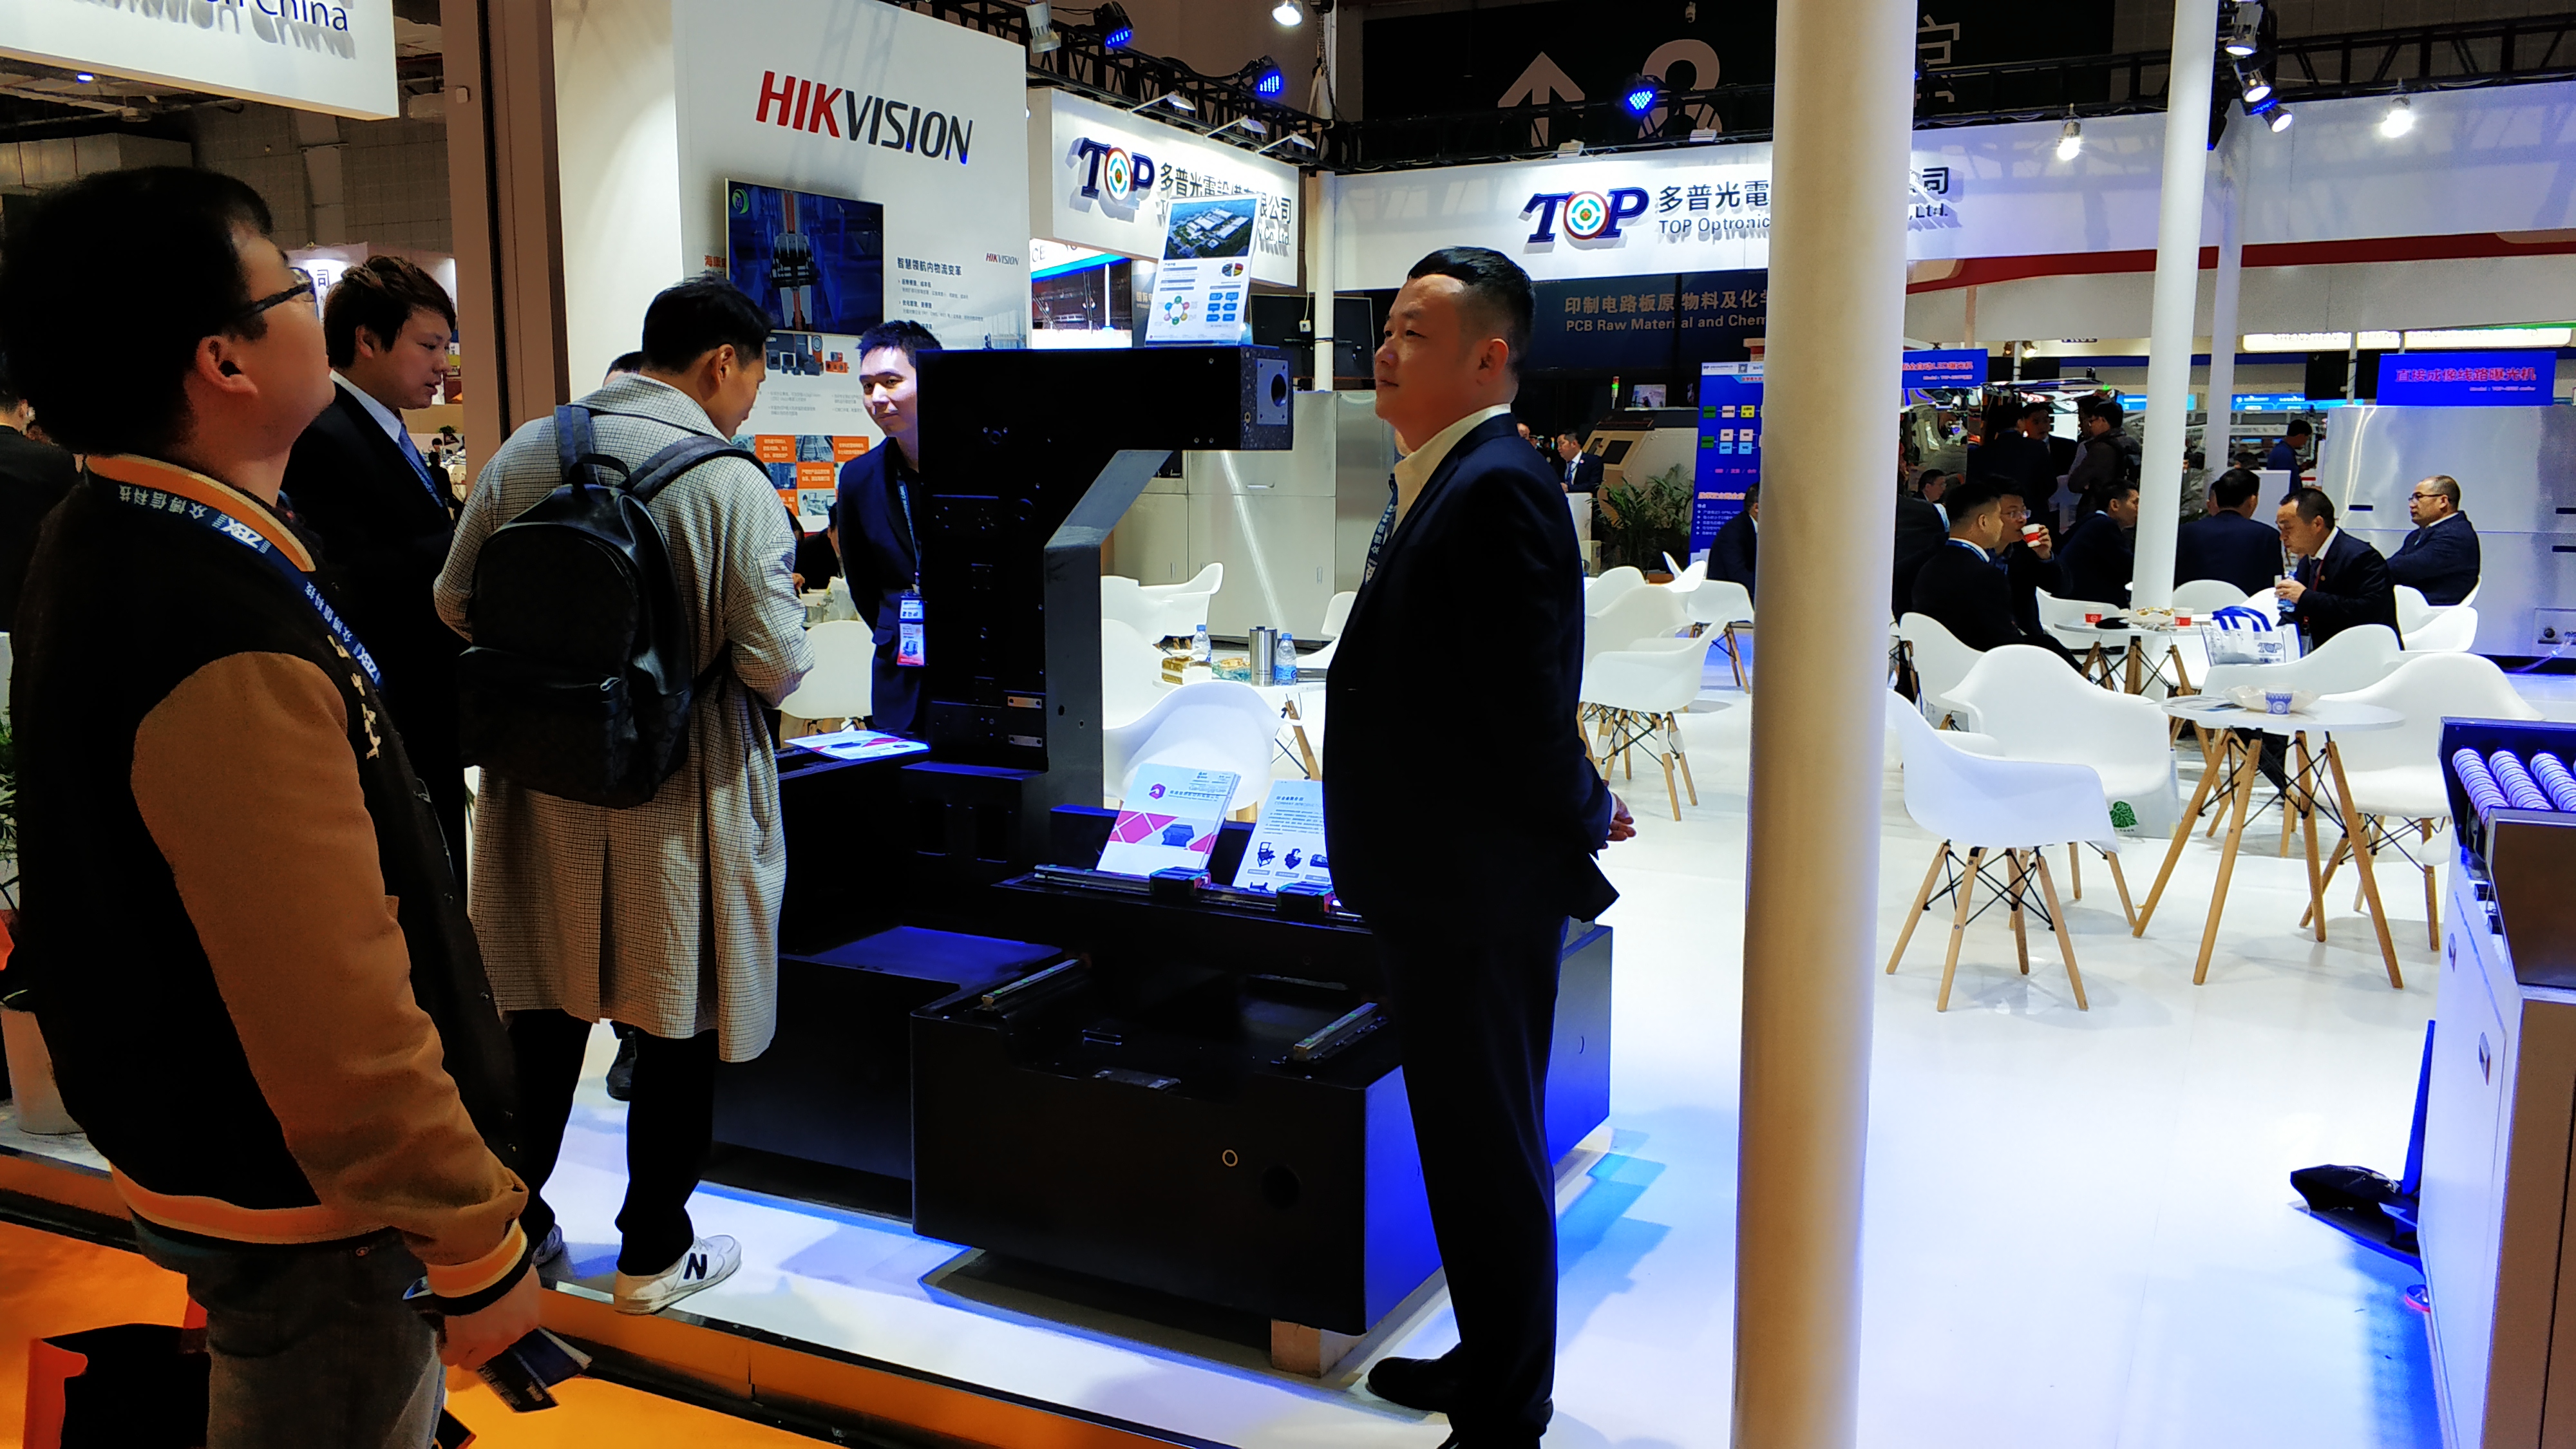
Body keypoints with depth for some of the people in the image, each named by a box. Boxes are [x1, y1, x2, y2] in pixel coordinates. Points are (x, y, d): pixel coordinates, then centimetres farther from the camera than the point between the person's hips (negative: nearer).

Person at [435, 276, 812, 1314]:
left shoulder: (525, 451, -1)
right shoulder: (734, 485, -16)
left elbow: (456, 604, 4)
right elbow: (774, 665, -17)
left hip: (539, 781, 5)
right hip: (675, 798, -4)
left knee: (540, 1012, 20)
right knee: (675, 1031, 11)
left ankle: (513, 1227, 34)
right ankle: (653, 1257, 24)